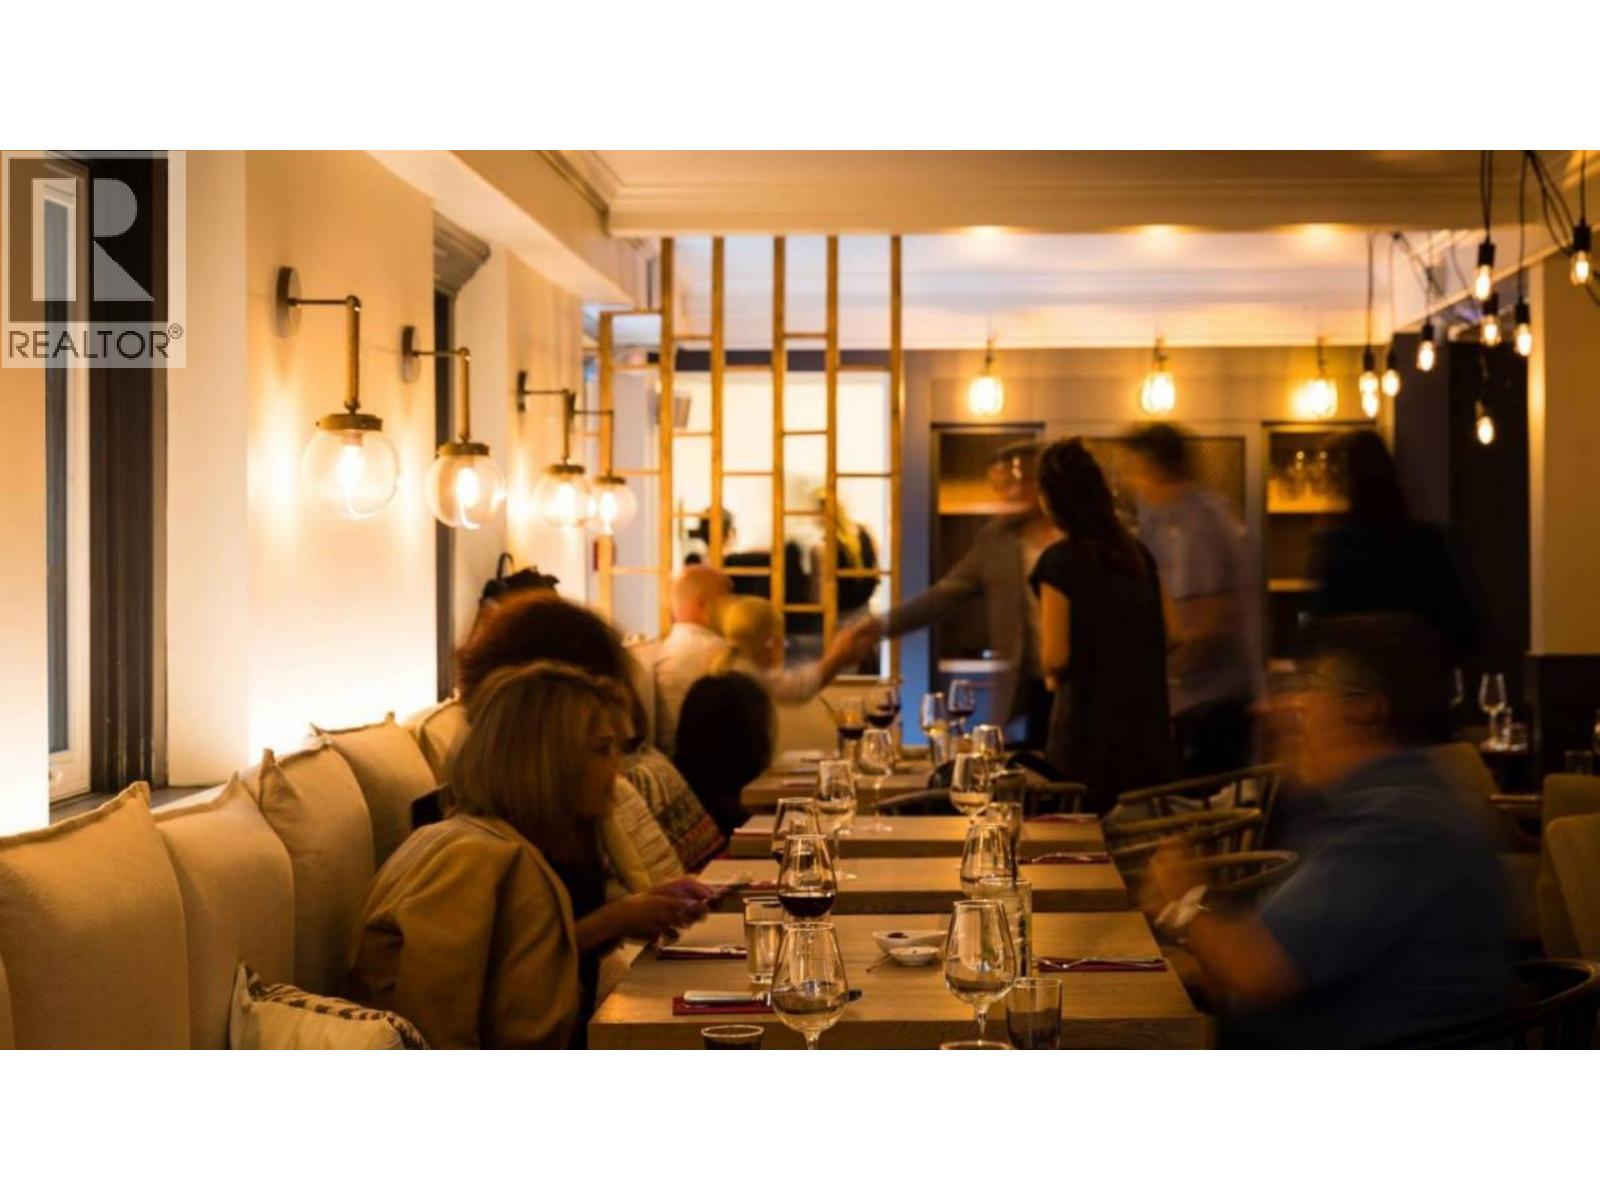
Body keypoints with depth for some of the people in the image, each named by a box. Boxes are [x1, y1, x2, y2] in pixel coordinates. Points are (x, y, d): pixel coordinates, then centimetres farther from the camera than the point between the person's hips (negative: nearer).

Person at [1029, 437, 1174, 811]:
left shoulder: (1060, 562, -13)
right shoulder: (1138, 553, 7)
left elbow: (1055, 657, -16)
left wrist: (1053, 676, 5)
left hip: (1089, 732, -6)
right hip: (1146, 730, 6)